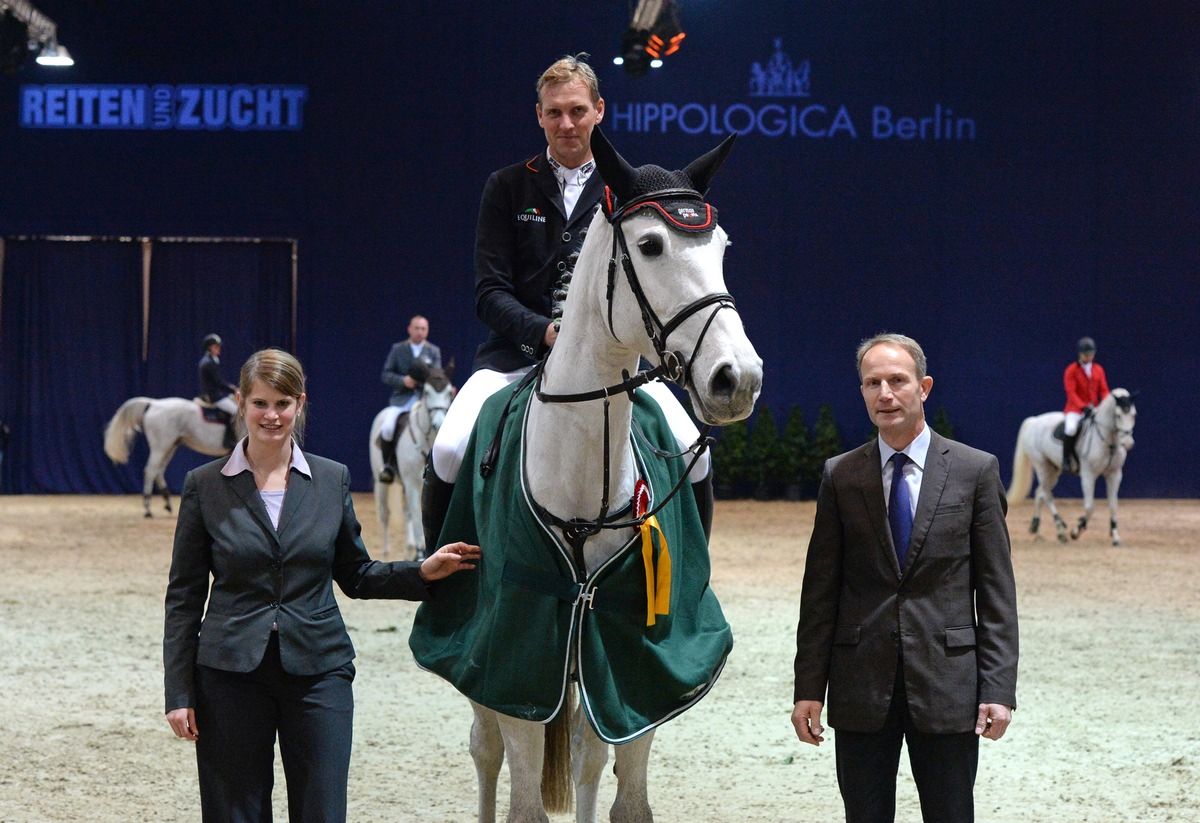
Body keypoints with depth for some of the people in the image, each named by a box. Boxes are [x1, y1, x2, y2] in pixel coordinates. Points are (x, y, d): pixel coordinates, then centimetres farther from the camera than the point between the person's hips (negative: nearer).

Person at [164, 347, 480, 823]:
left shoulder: (332, 480, 5)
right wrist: (179, 693, -3)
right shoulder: (205, 486, 0)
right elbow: (184, 596, 2)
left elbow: (355, 576, 14)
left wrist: (422, 573, -3)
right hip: (232, 676, -1)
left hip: (317, 672, 1)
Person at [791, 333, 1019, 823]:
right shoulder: (840, 476, 6)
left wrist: (998, 689, -7)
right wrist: (809, 687, 0)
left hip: (947, 685, -1)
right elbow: (820, 591, 6)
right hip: (861, 686, 1)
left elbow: (996, 590, 0)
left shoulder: (975, 471, 2)